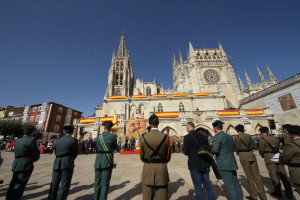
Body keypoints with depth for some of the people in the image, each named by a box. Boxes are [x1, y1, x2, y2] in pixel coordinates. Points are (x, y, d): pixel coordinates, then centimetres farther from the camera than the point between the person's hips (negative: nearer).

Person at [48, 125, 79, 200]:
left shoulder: (57, 140, 7)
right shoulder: (73, 140, -9)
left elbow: (56, 152, 10)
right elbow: (76, 152, -3)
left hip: (57, 164, 5)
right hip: (67, 164, -5)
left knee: (54, 184, 18)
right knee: (64, 185, 6)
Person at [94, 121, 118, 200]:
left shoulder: (98, 137, 0)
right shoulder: (113, 136, -11)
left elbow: (97, 148, 12)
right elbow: (115, 147, 4)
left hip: (98, 162, 4)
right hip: (107, 162, -4)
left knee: (97, 183, 18)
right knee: (105, 184, 7)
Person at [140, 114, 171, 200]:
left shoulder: (143, 137, -9)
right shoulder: (166, 137, -10)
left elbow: (142, 156, 1)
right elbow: (168, 157, 0)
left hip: (147, 169, 0)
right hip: (162, 170, 0)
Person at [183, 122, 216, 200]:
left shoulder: (187, 137, -15)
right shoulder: (202, 136, 2)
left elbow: (185, 152, -15)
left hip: (194, 165, -5)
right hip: (205, 164, 5)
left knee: (198, 187, 9)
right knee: (208, 185, 18)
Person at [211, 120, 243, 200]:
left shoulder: (217, 136, -17)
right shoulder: (229, 136, 8)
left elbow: (215, 150, -24)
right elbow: (233, 149, 18)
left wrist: (210, 150, -4)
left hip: (224, 164, -8)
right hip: (232, 163, 8)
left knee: (230, 185, 2)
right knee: (235, 183, 20)